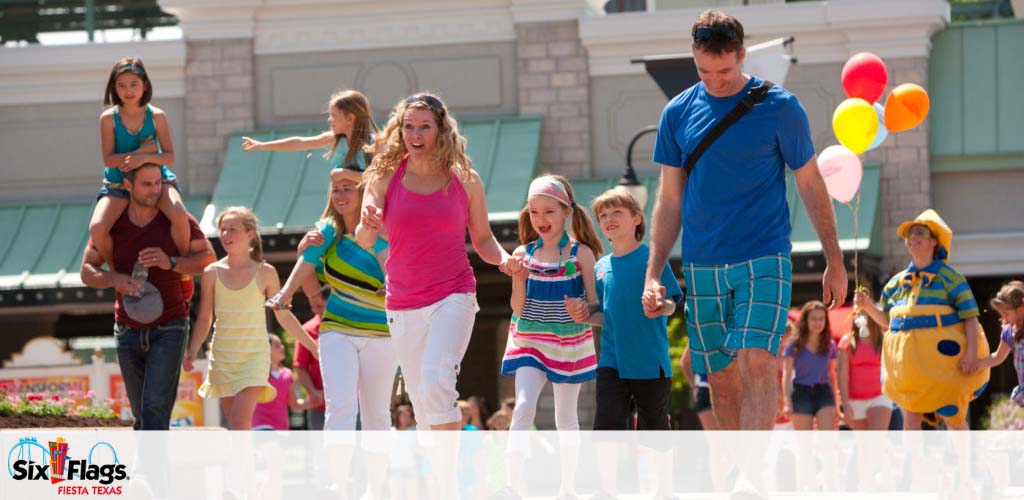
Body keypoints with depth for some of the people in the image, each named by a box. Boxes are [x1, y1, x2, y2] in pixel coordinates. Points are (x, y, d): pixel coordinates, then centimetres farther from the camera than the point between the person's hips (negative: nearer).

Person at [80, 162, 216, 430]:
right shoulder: (111, 223, 1)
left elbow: (209, 258, -6)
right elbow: (87, 271, 2)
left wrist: (170, 263, -24)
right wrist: (114, 279, -20)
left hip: (169, 328, -3)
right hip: (128, 330, 3)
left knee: (155, 406, -17)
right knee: (141, 415, 9)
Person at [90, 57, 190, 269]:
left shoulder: (156, 116, -3)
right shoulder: (109, 118, -4)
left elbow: (169, 156, -7)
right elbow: (109, 159, -10)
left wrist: (145, 158, -26)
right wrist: (141, 151, -20)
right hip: (118, 184, 0)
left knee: (180, 216, -31)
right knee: (97, 229, -25)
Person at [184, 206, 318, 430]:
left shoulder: (265, 273, -1)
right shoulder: (212, 273, 3)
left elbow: (284, 316, 8)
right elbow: (204, 318, 9)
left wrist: (313, 346, 8)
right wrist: (192, 351, -4)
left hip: (254, 355, -3)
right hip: (222, 358, 3)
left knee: (240, 423, -18)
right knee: (236, 428, 5)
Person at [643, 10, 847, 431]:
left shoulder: (779, 107, -3)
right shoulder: (678, 113, 5)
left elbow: (810, 185, 4)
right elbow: (670, 200, 10)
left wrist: (834, 261, 3)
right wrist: (653, 275, 5)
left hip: (764, 259, -3)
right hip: (702, 266, 3)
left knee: (756, 363, -19)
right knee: (721, 377, 7)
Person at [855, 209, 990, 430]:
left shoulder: (950, 278, -4)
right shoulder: (896, 282, 11)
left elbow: (970, 318, -8)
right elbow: (886, 319, 19)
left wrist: (972, 354, -19)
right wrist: (867, 306, 0)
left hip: (942, 355, -5)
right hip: (908, 360, 5)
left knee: (952, 416, 1)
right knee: (910, 415, 4)